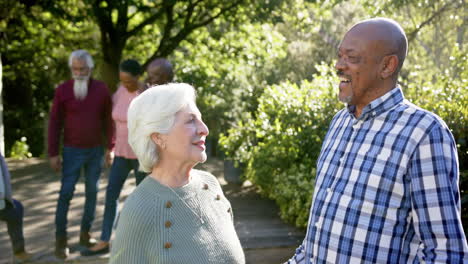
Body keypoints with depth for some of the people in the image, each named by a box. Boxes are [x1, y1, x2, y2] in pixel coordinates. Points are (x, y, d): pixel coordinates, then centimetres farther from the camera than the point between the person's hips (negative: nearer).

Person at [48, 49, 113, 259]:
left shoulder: (101, 89, -5)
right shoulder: (62, 90, -10)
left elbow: (107, 120, 3)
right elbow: (54, 123, -7)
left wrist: (110, 148, 3)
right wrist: (53, 154, -8)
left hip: (96, 150, 2)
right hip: (72, 151, -2)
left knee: (92, 192, 8)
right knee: (66, 194, -4)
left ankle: (85, 234, 21)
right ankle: (60, 239, 6)